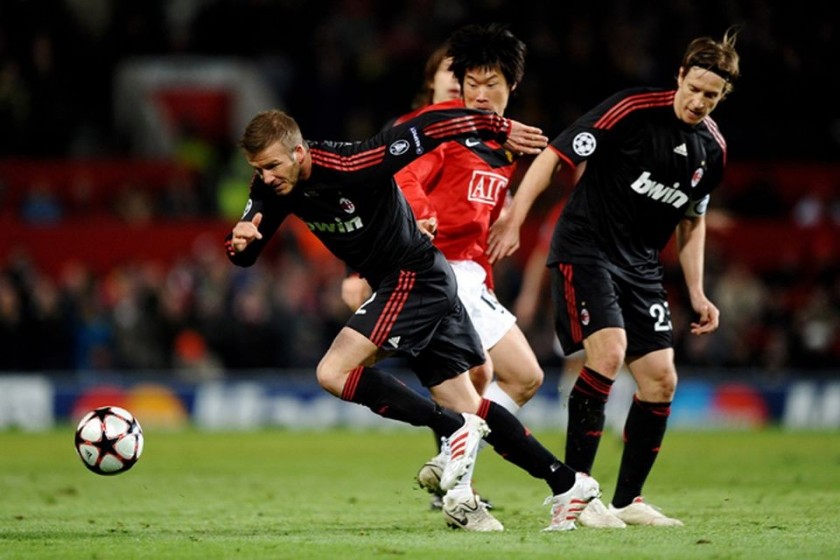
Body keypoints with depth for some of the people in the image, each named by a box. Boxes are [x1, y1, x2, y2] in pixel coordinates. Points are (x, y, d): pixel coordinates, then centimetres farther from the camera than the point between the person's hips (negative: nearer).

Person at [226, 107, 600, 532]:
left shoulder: (348, 166, -26)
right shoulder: (273, 187, -4)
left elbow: (425, 130, -20)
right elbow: (243, 254, 1)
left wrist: (500, 129, -12)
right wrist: (240, 240, -23)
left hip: (415, 277, -8)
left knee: (333, 373, -19)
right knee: (466, 408, 8)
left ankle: (457, 430, -13)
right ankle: (567, 484, 15)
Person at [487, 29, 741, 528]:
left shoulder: (713, 148, 4)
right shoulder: (632, 109, -16)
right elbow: (555, 155, -15)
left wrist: (697, 292, 14)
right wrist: (513, 222, -20)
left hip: (640, 264, 7)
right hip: (584, 248, -7)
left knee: (661, 379, 0)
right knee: (609, 350, -24)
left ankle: (628, 501, 14)